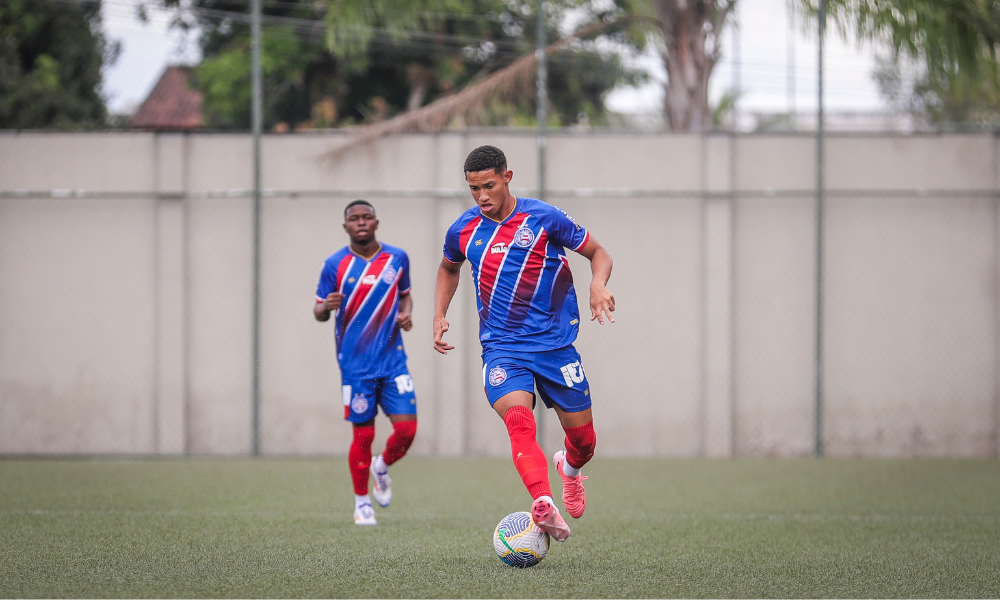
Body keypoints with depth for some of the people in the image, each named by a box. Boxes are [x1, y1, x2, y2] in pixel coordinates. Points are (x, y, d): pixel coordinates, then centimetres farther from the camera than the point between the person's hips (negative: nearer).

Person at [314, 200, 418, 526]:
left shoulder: (397, 258, 5)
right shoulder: (335, 264, -1)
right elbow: (318, 311, 4)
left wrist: (405, 313, -1)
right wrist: (326, 307, -19)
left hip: (393, 360, 2)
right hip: (355, 363, -2)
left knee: (407, 427, -7)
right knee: (363, 434, -1)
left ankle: (381, 468, 26)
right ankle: (362, 502, 16)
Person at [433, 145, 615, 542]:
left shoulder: (544, 219, -7)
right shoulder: (463, 231, 2)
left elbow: (598, 253, 3)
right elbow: (448, 268, 25)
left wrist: (598, 285, -18)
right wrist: (439, 315, 10)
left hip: (555, 343, 0)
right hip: (501, 347, 0)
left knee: (583, 438, 5)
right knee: (518, 420, -28)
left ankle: (570, 468, 44)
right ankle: (544, 507, -46)